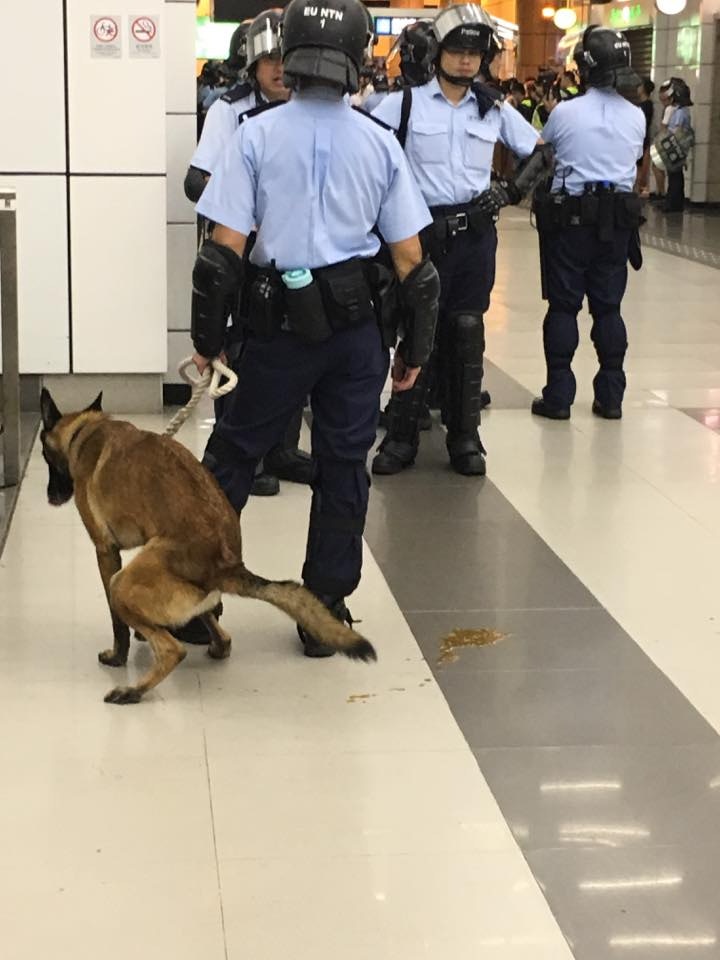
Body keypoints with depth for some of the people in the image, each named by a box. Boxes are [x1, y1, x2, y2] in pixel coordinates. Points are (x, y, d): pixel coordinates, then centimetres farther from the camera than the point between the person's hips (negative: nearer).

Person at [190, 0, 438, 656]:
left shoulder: (257, 135, -6)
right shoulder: (380, 143, 0)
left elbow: (223, 250, -10)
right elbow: (411, 261, 1)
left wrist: (208, 338, 0)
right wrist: (414, 350, 10)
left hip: (281, 324, -1)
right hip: (357, 327, 2)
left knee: (234, 453, 12)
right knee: (344, 466, 10)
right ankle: (326, 610, 18)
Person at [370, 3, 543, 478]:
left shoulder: (494, 108, 7)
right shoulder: (406, 103, -1)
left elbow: (539, 151, 15)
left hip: (475, 234, 2)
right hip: (422, 230, -2)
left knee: (466, 334, 6)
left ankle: (465, 437, 13)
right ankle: (402, 437, 9)